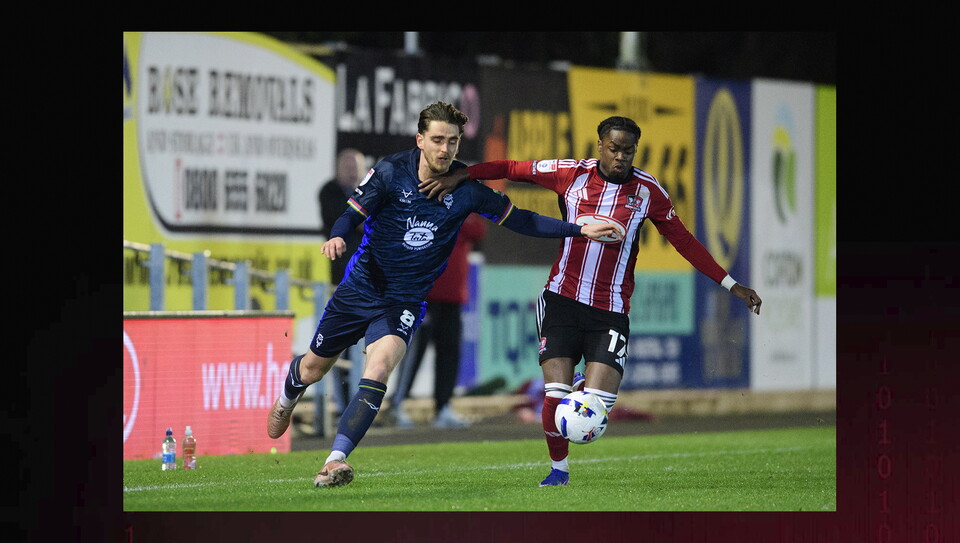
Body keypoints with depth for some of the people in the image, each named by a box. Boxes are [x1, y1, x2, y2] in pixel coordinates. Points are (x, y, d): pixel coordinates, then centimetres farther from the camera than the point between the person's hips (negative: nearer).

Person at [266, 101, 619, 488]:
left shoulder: (467, 186, -8)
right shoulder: (390, 172, -12)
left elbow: (517, 219, 2)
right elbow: (353, 213, -10)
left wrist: (579, 230, -5)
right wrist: (336, 237, -34)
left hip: (406, 300, 0)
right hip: (361, 287, 0)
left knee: (378, 368, -26)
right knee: (314, 367, 14)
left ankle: (336, 461, -27)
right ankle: (287, 399, 52)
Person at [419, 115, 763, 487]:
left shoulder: (648, 191, 2)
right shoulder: (571, 174, -1)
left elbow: (683, 240, 10)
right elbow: (513, 169, 5)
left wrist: (730, 284, 10)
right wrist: (461, 175, -5)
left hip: (610, 311, 0)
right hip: (562, 300, 0)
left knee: (597, 406, -13)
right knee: (556, 396, -8)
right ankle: (558, 468, 17)